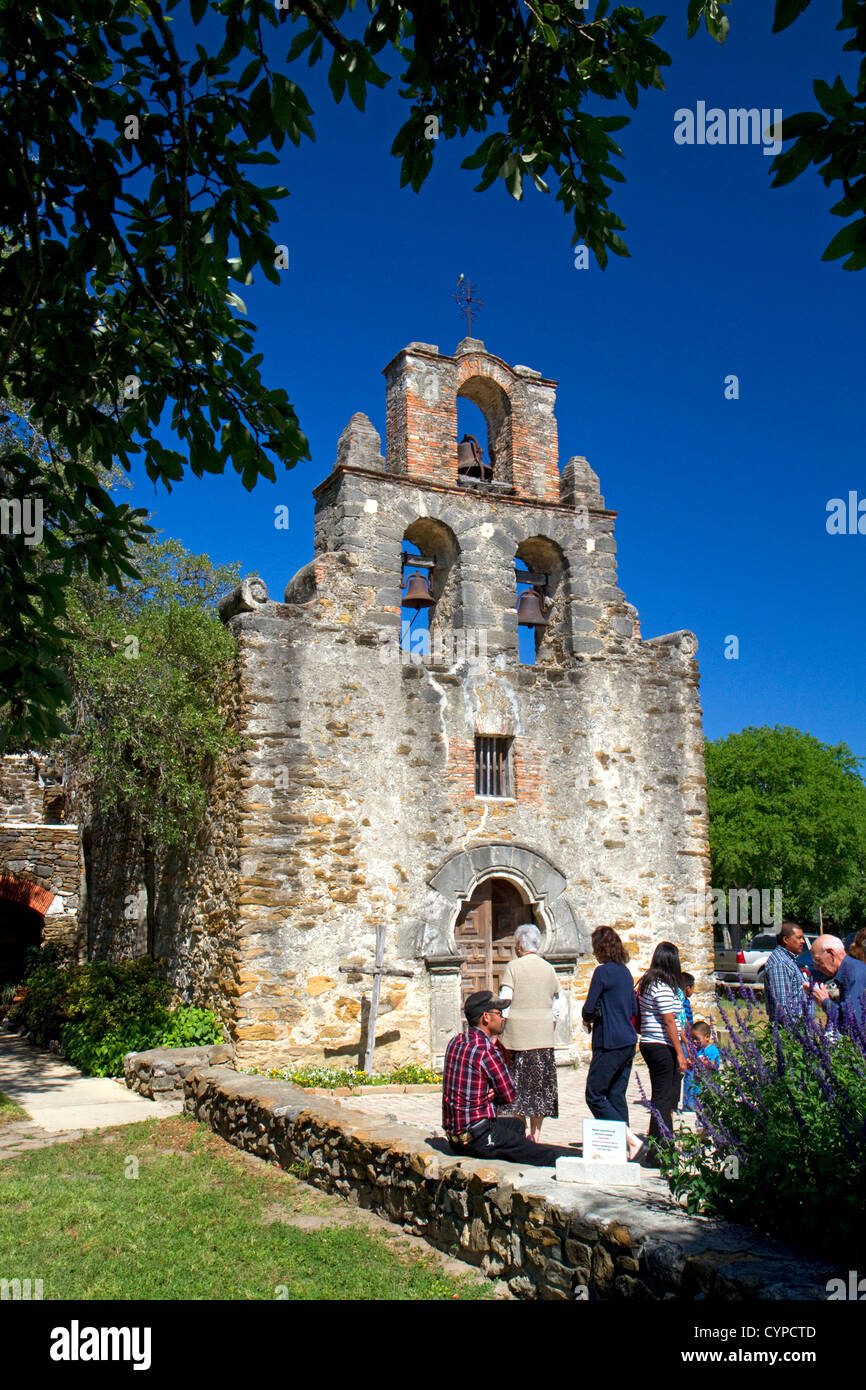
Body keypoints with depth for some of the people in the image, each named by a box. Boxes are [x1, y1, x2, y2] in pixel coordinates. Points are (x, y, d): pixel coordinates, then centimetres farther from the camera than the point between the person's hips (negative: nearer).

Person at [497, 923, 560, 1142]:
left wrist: (499, 1034, -3)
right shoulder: (550, 969, 8)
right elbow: (556, 1010, 11)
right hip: (544, 1039, 4)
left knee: (518, 1087, 3)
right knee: (541, 1086, 11)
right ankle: (535, 1135, 15)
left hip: (517, 1037, -4)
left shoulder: (513, 966, -6)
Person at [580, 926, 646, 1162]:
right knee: (617, 1095, 13)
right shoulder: (625, 971, 12)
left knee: (594, 1095, -3)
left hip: (610, 1043, -9)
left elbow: (590, 1008, -13)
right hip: (628, 1042, 9)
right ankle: (622, 1146, 11)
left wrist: (587, 1020, 7)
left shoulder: (603, 971, -13)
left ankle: (632, 1141, -10)